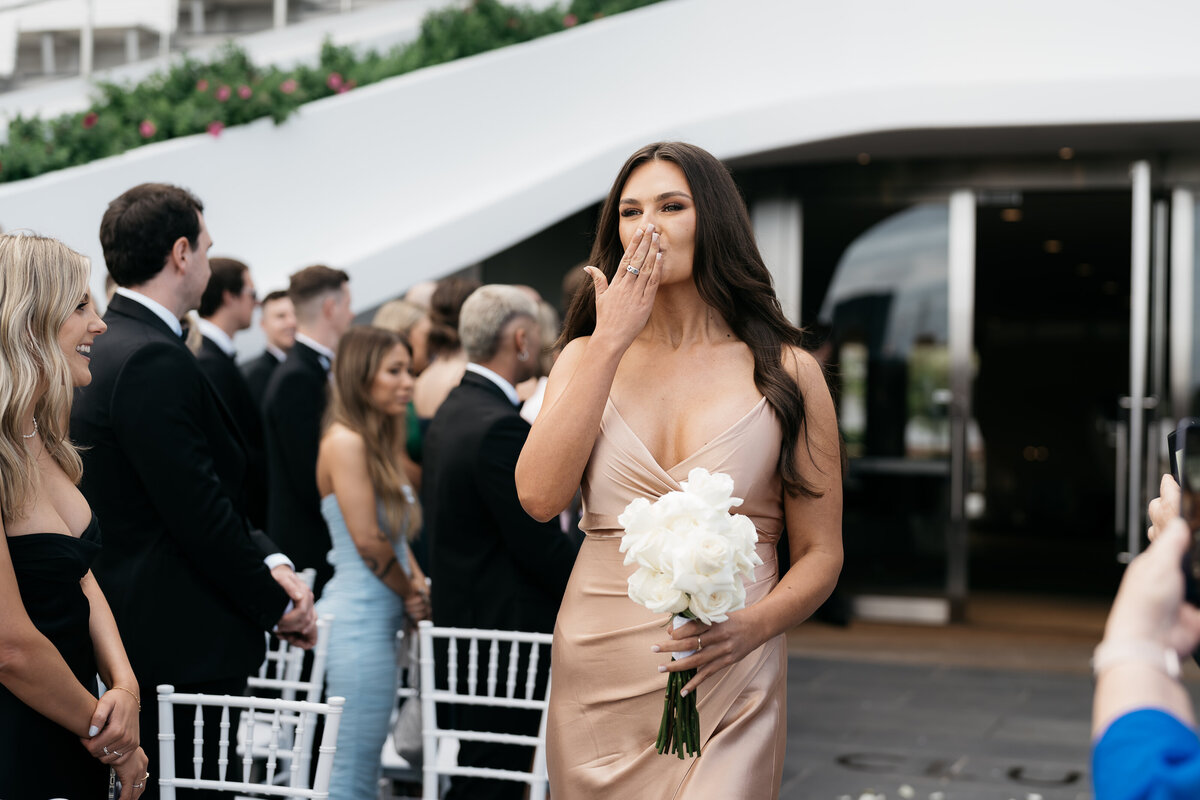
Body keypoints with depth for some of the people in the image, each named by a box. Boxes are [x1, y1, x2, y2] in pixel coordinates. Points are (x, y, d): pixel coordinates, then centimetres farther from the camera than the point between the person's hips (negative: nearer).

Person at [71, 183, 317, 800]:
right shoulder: (152, 360, -20)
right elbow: (198, 511, -21)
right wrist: (276, 604, -8)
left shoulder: (104, 346, 12)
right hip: (177, 649, -10)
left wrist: (267, 560, 3)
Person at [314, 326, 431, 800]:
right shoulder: (346, 441, -13)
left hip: (379, 621, 10)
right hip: (360, 619, -10)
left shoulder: (379, 443, 15)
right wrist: (414, 592, -3)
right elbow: (367, 540, -17)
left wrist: (418, 586, -1)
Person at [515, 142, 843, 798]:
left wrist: (750, 626, -18)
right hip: (596, 680, 2)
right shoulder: (585, 357, 8)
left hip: (727, 688, -2)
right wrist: (610, 340, -8)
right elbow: (540, 496, -10)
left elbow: (820, 553, 2)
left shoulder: (786, 373, 1)